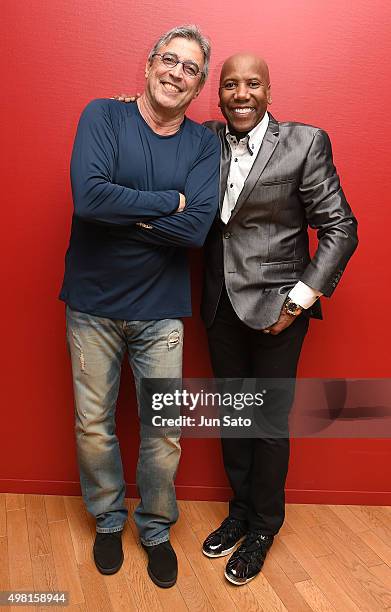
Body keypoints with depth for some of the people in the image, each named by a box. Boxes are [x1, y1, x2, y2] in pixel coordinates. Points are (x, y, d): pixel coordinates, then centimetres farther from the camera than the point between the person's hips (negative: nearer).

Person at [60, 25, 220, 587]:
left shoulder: (204, 144, -1)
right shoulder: (103, 116, -5)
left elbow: (196, 228, -16)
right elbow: (88, 197, -23)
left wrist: (120, 209, -17)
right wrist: (170, 202, -16)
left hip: (161, 310, 1)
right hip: (92, 305, 0)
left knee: (164, 429, 8)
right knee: (94, 425, 12)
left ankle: (156, 529, 33)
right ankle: (109, 520, 38)